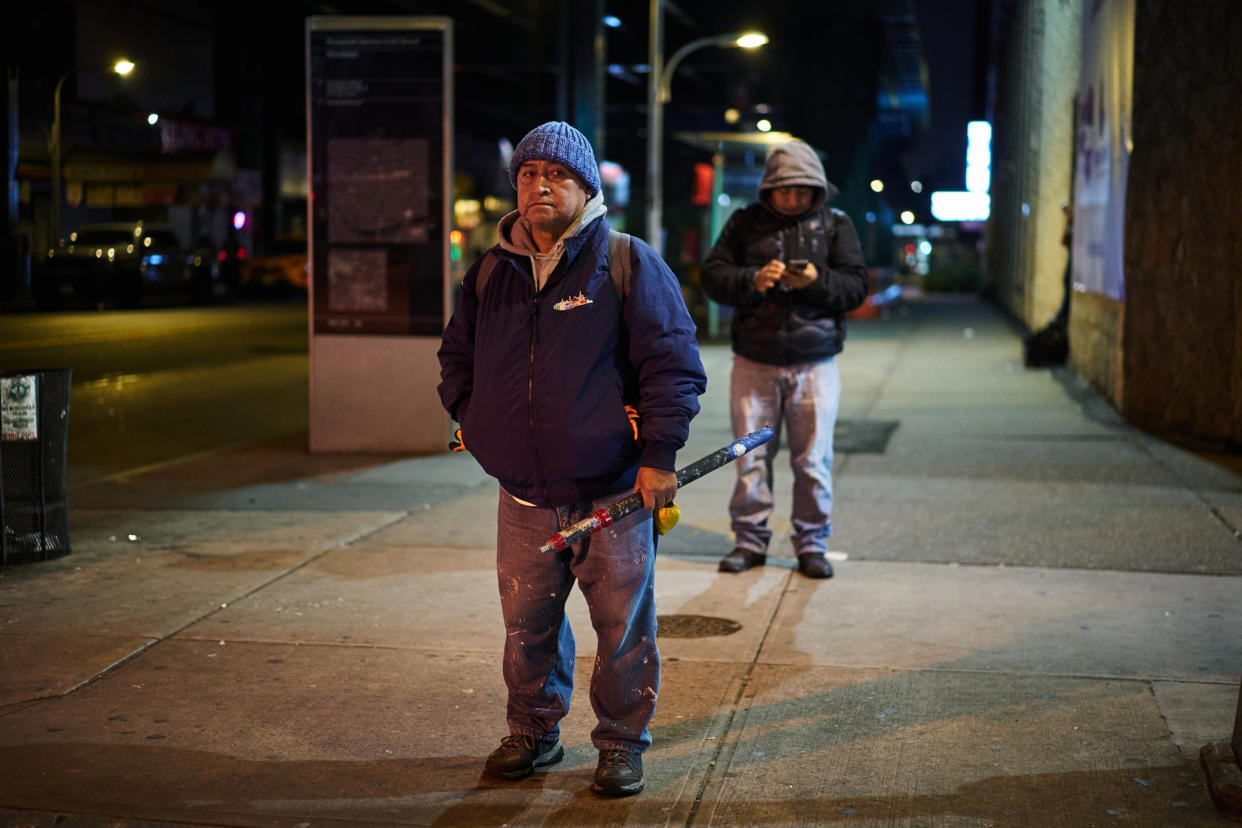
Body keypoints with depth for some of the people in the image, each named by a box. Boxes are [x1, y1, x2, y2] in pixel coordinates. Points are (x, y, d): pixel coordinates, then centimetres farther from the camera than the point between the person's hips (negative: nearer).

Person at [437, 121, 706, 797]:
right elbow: (456, 356, 24)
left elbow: (672, 363, -5)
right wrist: (474, 420, 10)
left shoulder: (629, 265, -3)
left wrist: (659, 453, -11)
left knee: (622, 626, 4)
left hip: (612, 490, -4)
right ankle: (533, 731, 30)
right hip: (523, 494, 4)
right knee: (527, 622, 12)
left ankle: (621, 741, 20)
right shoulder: (489, 273, 10)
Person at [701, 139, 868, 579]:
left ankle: (811, 543, 14)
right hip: (754, 361, 1)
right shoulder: (746, 222, 7)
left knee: (813, 459, 1)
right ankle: (750, 539, 17)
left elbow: (857, 286, 2)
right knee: (750, 456, 3)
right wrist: (752, 281, -15)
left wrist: (818, 281, -17)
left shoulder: (836, 224, 7)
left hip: (814, 364, 0)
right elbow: (712, 275, 3)